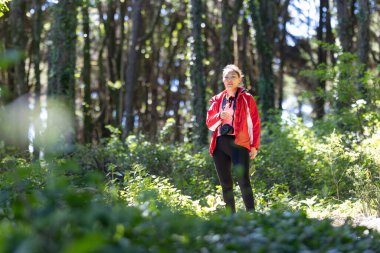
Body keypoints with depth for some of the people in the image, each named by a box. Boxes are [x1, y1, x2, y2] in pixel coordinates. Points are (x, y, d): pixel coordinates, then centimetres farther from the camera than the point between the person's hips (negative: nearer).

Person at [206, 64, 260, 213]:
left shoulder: (246, 98, 2)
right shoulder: (217, 99, 14)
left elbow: (255, 123, -1)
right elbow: (209, 123, 13)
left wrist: (254, 145, -7)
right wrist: (219, 117, -8)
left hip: (239, 143, -5)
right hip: (220, 144, 5)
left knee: (243, 182, -16)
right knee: (225, 184, 8)